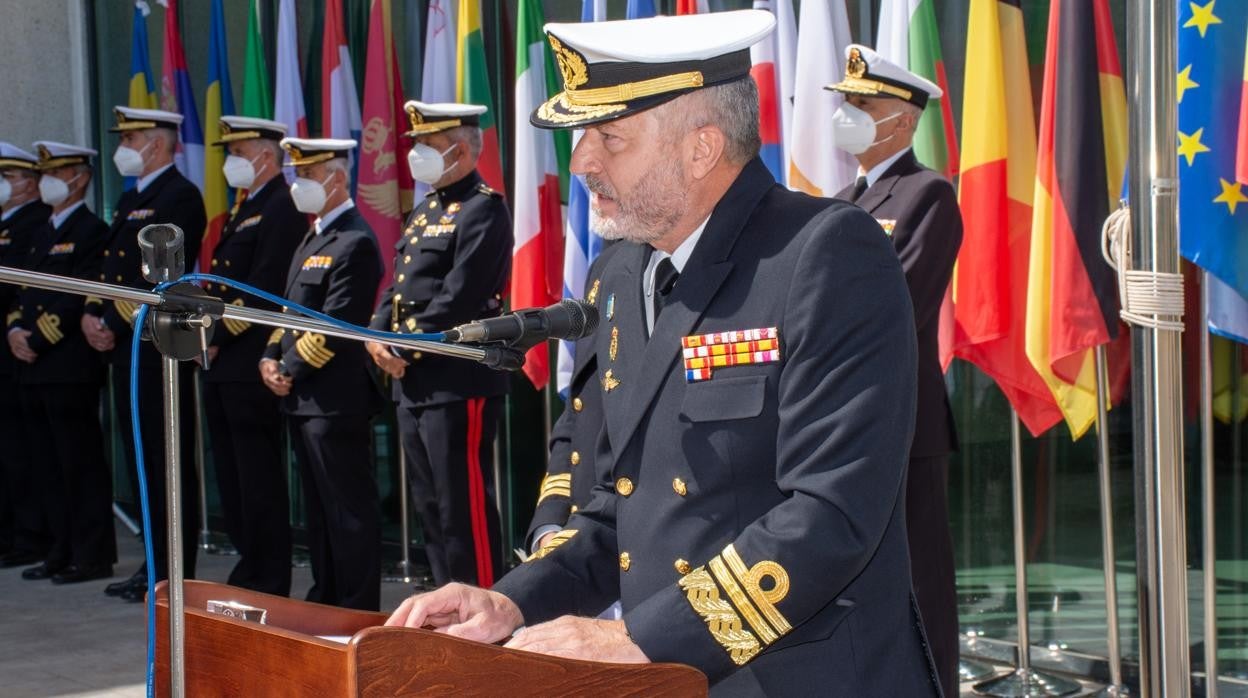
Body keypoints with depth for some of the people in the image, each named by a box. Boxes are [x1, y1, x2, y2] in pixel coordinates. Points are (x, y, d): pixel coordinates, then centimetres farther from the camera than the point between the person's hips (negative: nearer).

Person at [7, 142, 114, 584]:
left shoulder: (92, 232, -7)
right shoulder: (43, 235, 21)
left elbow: (79, 298, -15)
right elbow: (26, 292, 20)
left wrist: (36, 338, -16)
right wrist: (15, 329, 1)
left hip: (71, 367, -9)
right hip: (35, 368, 9)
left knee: (81, 463, -5)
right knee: (49, 465, 10)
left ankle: (92, 556, -1)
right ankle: (63, 551, 17)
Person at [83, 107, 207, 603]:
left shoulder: (180, 197, -10)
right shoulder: (129, 199, 20)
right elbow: (111, 265, 20)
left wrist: (116, 328, -16)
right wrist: (91, 314, 3)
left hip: (159, 350, -9)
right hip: (125, 350, 9)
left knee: (170, 464, -4)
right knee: (142, 462, 12)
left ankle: (175, 574, 1)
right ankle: (156, 562, 19)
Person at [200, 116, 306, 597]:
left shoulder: (282, 209, -11)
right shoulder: (243, 210, 20)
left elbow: (263, 290, -18)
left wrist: (219, 335, -14)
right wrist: (208, 336, 9)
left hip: (250, 364, -10)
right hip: (223, 364, 10)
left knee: (258, 477, -5)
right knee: (233, 474, 12)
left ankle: (268, 583, 1)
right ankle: (250, 569, 19)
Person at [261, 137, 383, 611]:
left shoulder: (354, 243, -14)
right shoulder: (314, 237, 18)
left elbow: (335, 326, -19)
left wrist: (291, 371, -13)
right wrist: (272, 357, 5)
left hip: (334, 399, -10)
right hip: (303, 398, 10)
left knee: (348, 510, -3)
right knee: (319, 508, 16)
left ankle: (357, 611, 2)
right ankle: (324, 601, 24)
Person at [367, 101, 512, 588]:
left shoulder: (483, 210, -11)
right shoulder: (427, 210, 18)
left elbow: (458, 297, -18)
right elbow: (399, 284, 18)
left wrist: (407, 351, -14)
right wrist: (378, 337, 1)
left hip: (458, 383, -10)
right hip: (414, 383, 10)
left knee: (464, 509, -7)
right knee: (429, 508, 14)